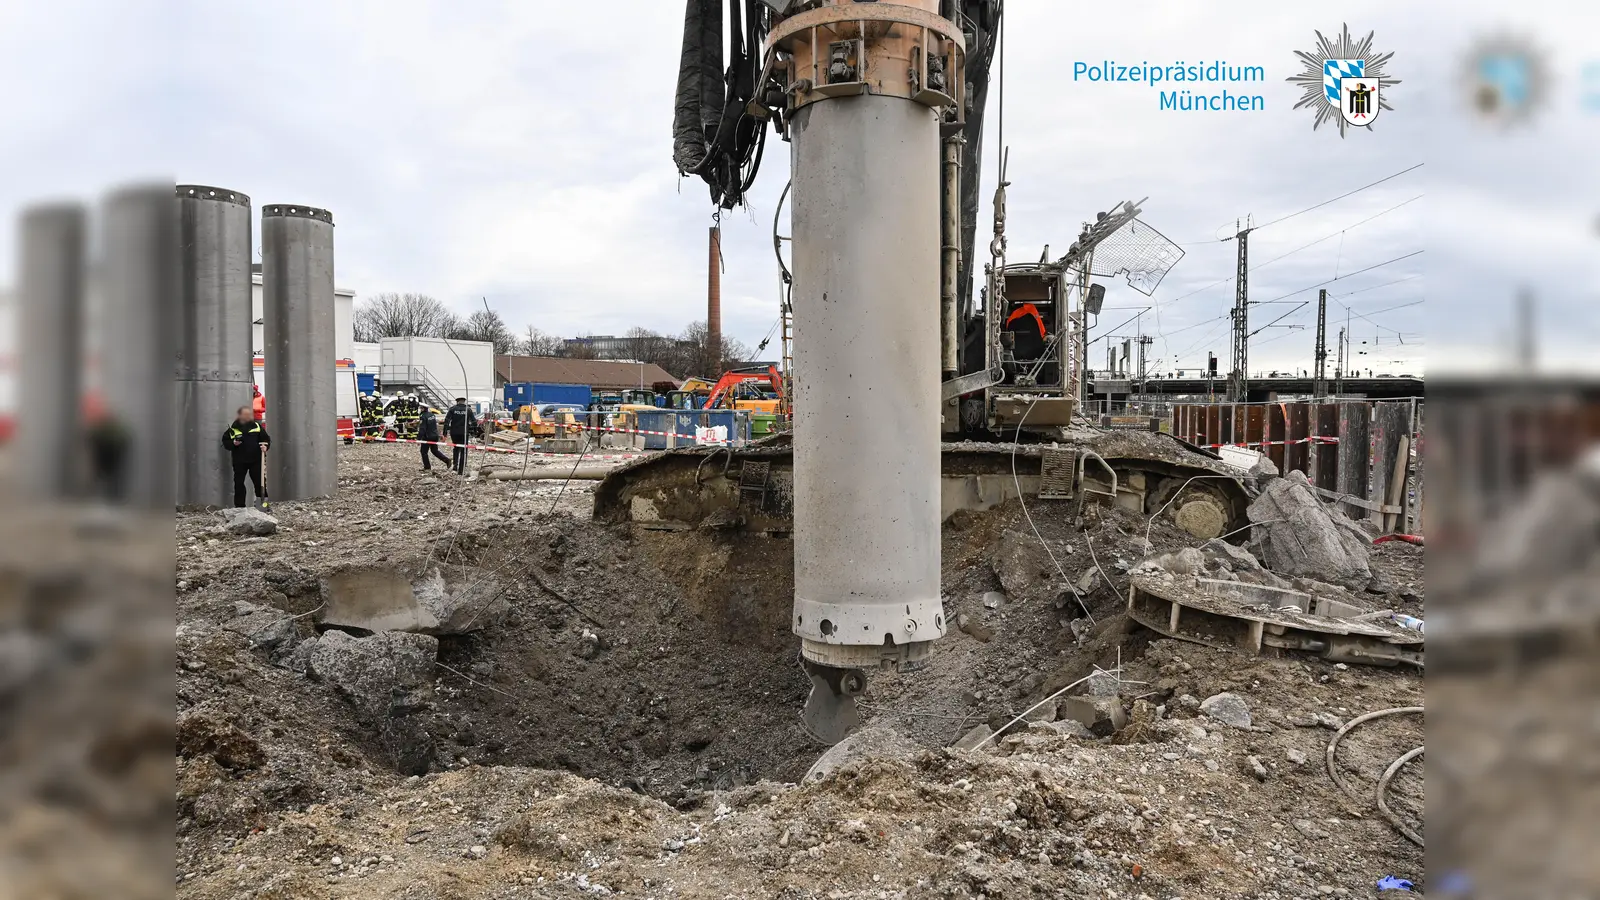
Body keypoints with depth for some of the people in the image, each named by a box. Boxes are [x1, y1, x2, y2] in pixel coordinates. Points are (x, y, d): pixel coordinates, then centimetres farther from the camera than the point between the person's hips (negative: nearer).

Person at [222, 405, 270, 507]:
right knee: (239, 484, 3)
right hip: (239, 461, 0)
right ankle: (239, 506, 11)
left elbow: (266, 438, 8)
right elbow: (225, 442, 4)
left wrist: (265, 446, -11)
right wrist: (233, 443, -15)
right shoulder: (233, 428, -1)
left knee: (259, 482, 3)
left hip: (255, 460, 1)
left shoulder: (256, 426, 3)